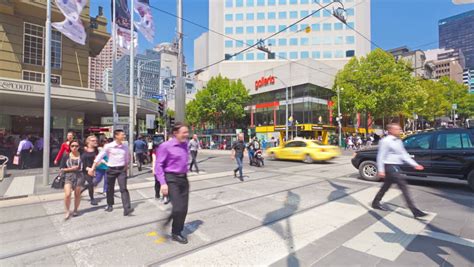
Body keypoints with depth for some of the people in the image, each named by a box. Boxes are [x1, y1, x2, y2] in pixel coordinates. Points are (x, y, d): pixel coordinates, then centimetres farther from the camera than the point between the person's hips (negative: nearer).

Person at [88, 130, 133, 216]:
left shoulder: (125, 147, 2)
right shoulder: (108, 146, -7)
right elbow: (99, 157, -3)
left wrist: (126, 166, 17)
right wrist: (92, 168, -4)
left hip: (122, 170, 1)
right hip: (111, 170, 0)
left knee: (124, 189, -10)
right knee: (110, 189, 15)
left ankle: (127, 209, -15)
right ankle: (110, 205, 39)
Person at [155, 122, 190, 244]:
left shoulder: (184, 145, 7)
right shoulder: (165, 146, -12)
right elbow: (158, 165, -13)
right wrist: (163, 183, -19)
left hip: (183, 178, 6)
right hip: (171, 179, -6)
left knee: (184, 209, 8)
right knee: (178, 208, -11)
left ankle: (177, 233, 28)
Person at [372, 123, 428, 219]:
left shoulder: (398, 141, 13)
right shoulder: (385, 141, -13)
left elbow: (404, 155, 16)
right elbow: (380, 156, -14)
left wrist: (415, 164, 8)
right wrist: (381, 170, -17)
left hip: (396, 167, 9)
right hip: (390, 167, -9)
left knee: (386, 186, 16)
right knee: (403, 185, -10)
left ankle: (375, 203, 30)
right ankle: (414, 211, -4)